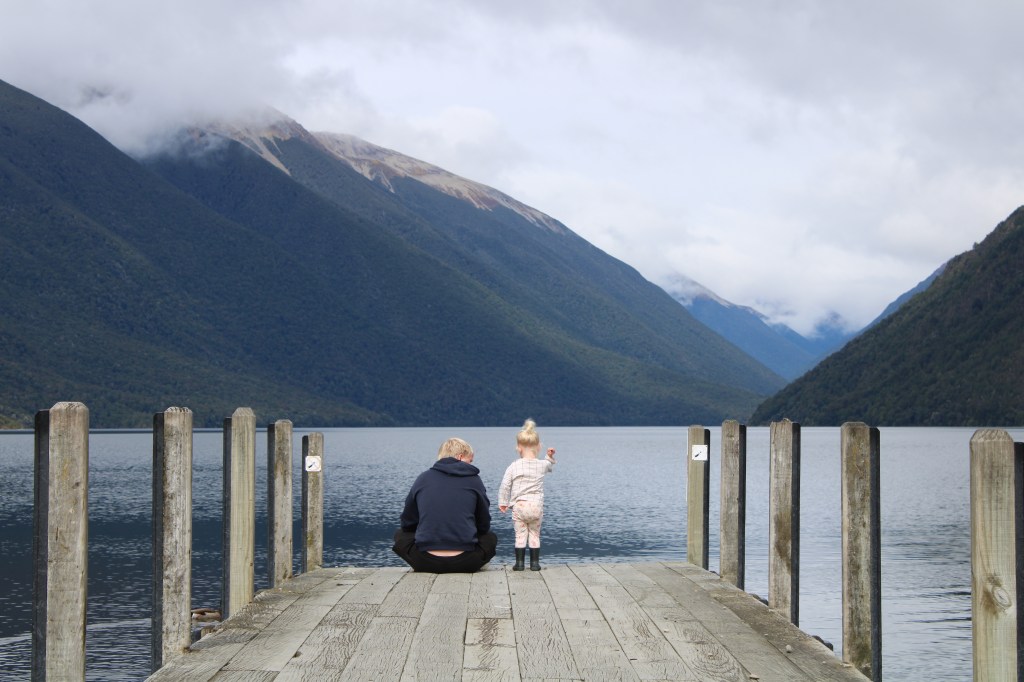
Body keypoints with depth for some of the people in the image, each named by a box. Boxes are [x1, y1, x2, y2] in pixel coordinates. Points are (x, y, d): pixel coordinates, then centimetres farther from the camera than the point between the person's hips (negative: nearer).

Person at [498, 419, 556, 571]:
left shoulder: (514, 466, -4)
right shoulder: (542, 465, 1)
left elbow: (505, 486, -3)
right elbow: (550, 467, 27)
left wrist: (503, 502, 7)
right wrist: (550, 457, 22)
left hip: (519, 506, -1)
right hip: (537, 506, 2)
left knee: (520, 535, 5)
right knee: (535, 535, 11)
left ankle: (519, 562, 2)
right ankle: (535, 563, 10)